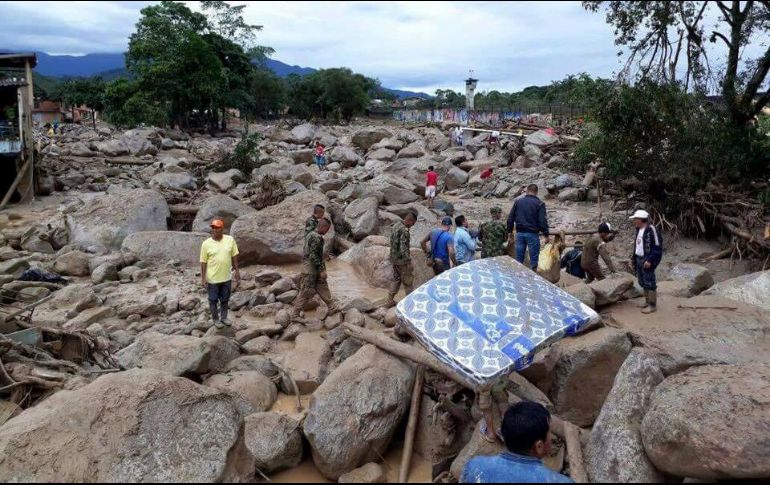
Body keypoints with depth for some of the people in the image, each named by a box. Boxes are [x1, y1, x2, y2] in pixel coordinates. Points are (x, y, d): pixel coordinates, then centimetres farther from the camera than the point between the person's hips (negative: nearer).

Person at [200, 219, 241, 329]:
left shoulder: (230, 240, -5)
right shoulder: (206, 244, -12)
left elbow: (234, 256, 3)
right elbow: (203, 262, -7)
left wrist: (237, 271, 4)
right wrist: (203, 278, -8)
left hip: (227, 277, 3)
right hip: (212, 278, -2)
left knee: (225, 299, 17)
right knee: (213, 300, 12)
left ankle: (224, 317, 36)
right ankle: (215, 319, 29)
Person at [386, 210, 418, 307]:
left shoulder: (395, 226, 7)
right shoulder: (404, 230, -23)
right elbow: (403, 248, -26)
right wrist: (409, 261, -21)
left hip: (394, 258, 9)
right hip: (403, 260, -9)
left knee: (396, 279, 18)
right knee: (408, 281, 6)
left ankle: (390, 301, 21)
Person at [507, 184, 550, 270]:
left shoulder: (518, 202, 7)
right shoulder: (539, 204, -5)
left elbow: (510, 218, 9)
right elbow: (543, 221, -10)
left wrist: (510, 231, 16)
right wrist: (546, 235, -4)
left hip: (520, 233, 4)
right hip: (532, 234, -4)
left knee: (519, 259, 10)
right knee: (533, 259, 3)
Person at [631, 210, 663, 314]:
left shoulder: (651, 230, -16)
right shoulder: (639, 230, 13)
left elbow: (657, 247, -17)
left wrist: (650, 260, -21)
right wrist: (634, 258, 17)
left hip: (647, 260, -9)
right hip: (639, 259, 9)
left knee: (649, 282, -5)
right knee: (643, 282, 15)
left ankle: (652, 305, 2)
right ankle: (647, 302, 26)